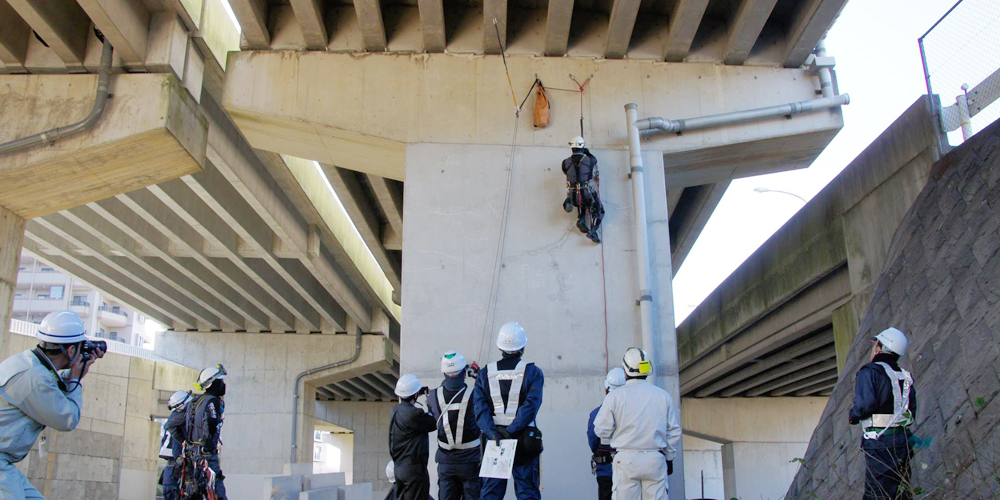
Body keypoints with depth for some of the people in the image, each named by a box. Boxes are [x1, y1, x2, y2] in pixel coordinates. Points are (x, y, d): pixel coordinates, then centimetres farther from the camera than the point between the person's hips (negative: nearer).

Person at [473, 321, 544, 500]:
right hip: (524, 442, -2)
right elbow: (531, 405, -15)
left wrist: (492, 432, -15)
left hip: (494, 440, 2)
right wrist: (511, 431, -17)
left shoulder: (485, 373, 5)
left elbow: (480, 407, -6)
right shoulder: (532, 372, -3)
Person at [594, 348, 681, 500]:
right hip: (655, 459, 2)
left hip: (626, 459, -2)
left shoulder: (615, 395, -5)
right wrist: (669, 457, 20)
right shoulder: (663, 395, 4)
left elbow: (602, 430, -4)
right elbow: (674, 431, 9)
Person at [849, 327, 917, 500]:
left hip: (879, 440, -7)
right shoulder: (906, 376, 14)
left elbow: (865, 404, -20)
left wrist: (853, 416, -1)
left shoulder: (870, 371, -9)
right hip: (903, 438, 7)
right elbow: (912, 410, 14)